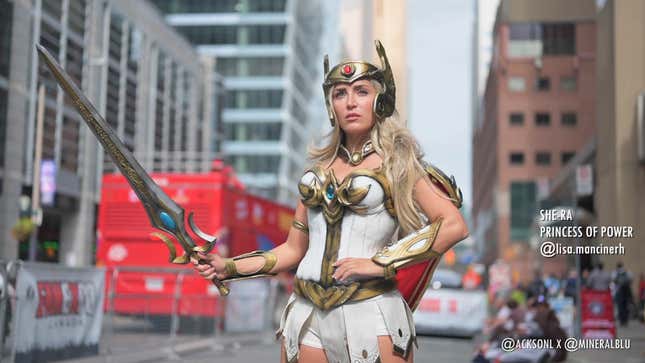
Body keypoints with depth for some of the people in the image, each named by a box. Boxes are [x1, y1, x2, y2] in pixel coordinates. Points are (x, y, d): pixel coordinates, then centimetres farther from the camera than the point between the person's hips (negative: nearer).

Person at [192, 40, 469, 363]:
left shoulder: (396, 163, 1)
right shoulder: (320, 170, 13)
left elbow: (454, 225, -10)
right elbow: (294, 249, 14)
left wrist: (379, 263, -14)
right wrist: (229, 268, 3)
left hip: (369, 312, -4)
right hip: (307, 313, 4)